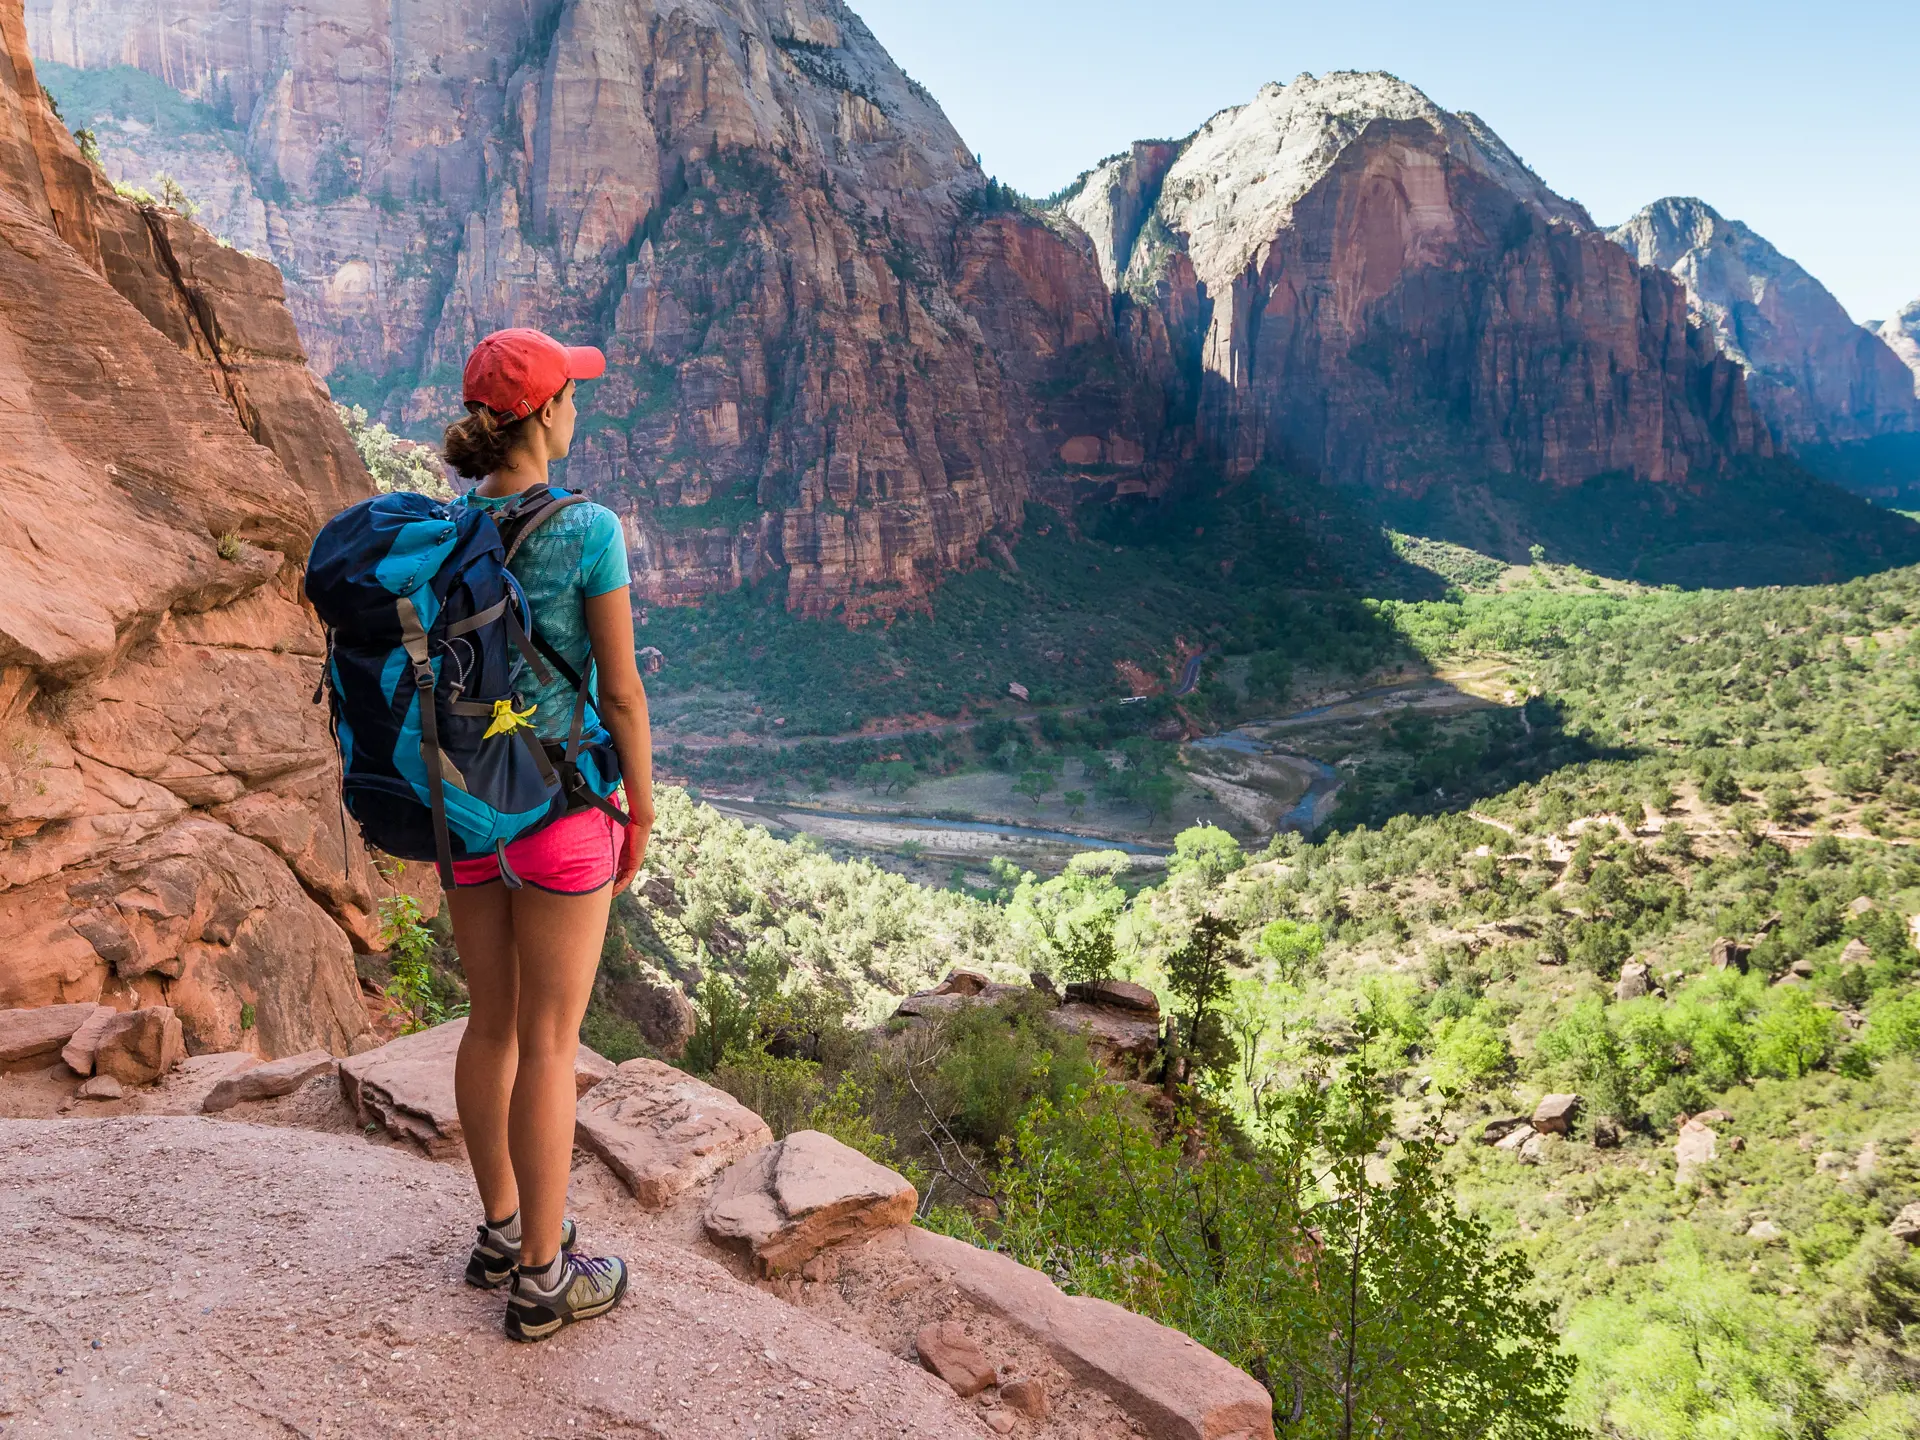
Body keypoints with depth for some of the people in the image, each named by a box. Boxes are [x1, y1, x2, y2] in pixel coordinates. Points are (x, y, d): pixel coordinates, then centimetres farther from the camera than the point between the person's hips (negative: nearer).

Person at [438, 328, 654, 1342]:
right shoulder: (589, 531, -18)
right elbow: (621, 691, -14)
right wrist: (643, 813, -1)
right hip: (560, 810, -6)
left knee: (493, 1023, 19)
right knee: (551, 1042, 5)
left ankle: (501, 1231, 35)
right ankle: (542, 1279, 19)